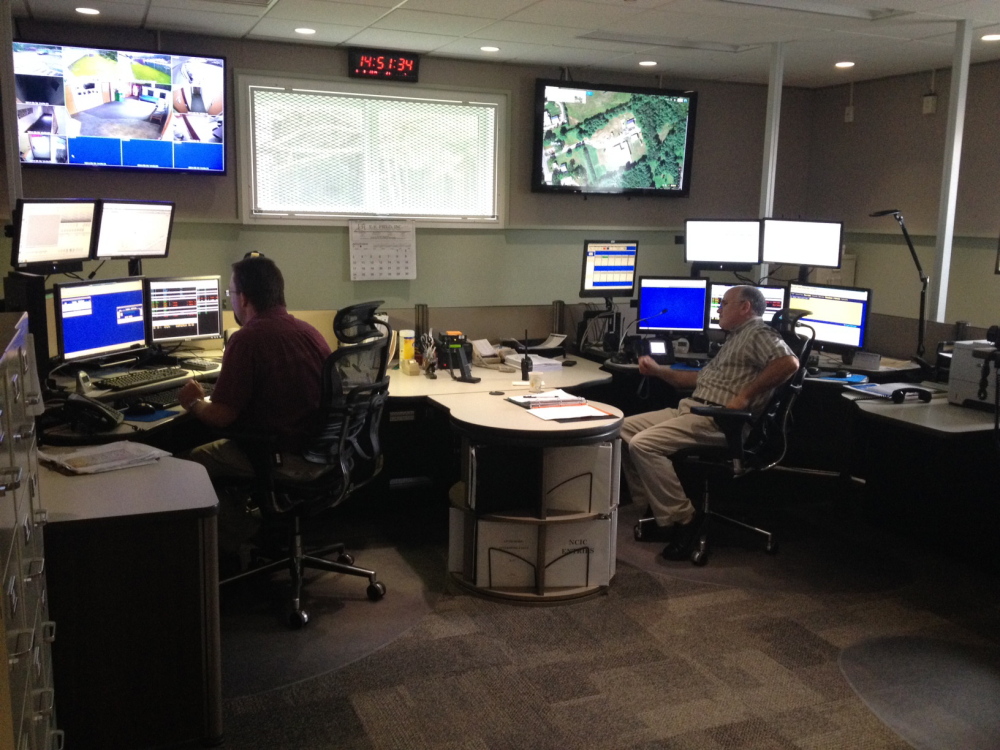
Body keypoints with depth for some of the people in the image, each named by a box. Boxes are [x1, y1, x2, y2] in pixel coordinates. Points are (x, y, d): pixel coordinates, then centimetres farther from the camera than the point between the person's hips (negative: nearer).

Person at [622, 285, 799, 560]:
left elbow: (789, 362, -23)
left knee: (643, 444, -25)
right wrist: (658, 370, 20)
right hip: (690, 408, 10)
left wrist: (744, 396, -23)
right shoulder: (734, 339, 28)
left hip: (717, 420, -10)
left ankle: (681, 519, -15)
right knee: (624, 430, 1)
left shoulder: (758, 333, -4)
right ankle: (655, 507, 4)